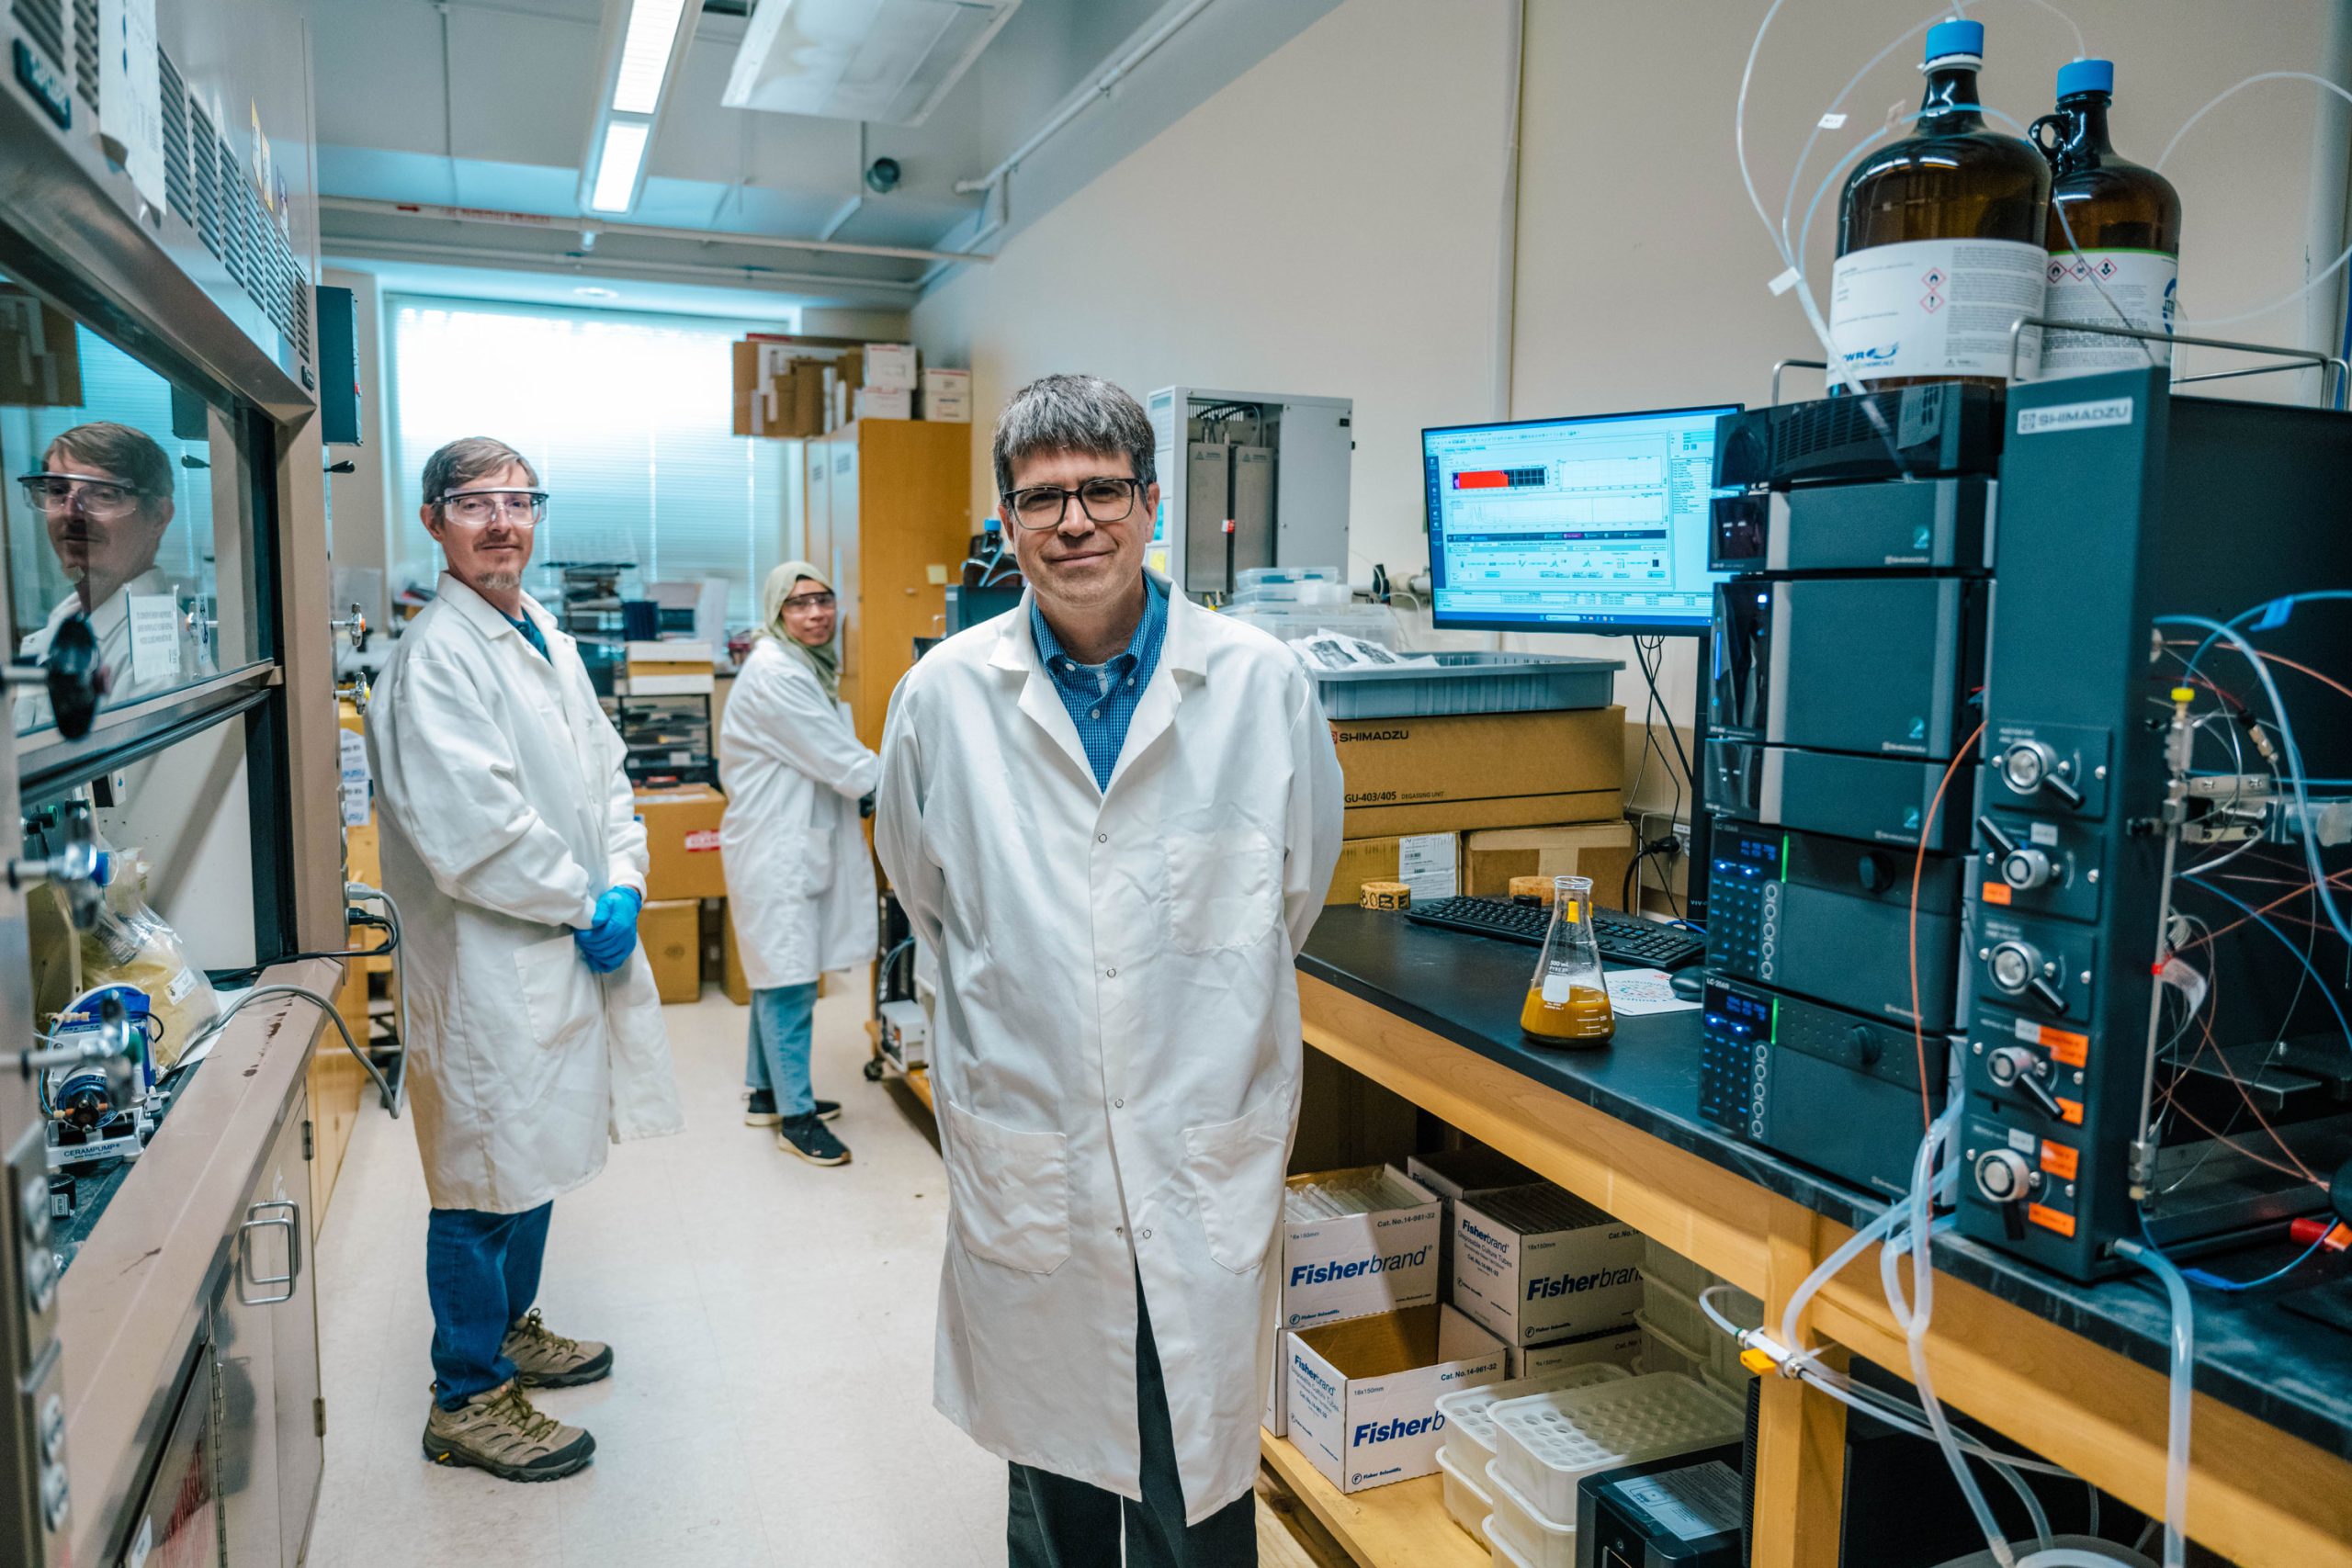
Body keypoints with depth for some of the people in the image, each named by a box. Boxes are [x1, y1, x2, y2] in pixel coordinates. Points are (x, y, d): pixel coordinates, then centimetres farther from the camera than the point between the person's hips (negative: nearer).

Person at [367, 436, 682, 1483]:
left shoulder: (546, 637, 12)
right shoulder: (436, 654, -17)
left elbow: (603, 769, 13)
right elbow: (471, 830, -24)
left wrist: (623, 880, -3)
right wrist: (586, 907, -14)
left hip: (568, 950, 9)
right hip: (490, 965, -9)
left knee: (536, 1160, 22)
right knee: (488, 1177, 3)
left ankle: (512, 1329, 41)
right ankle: (468, 1401, 19)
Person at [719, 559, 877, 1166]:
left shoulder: (807, 667, 14)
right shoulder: (774, 674, -18)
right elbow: (842, 761, -18)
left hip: (799, 839, 10)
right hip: (776, 847, -10)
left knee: (776, 974, 18)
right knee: (789, 978, -3)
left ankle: (768, 1092, 30)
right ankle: (795, 1115, 6)